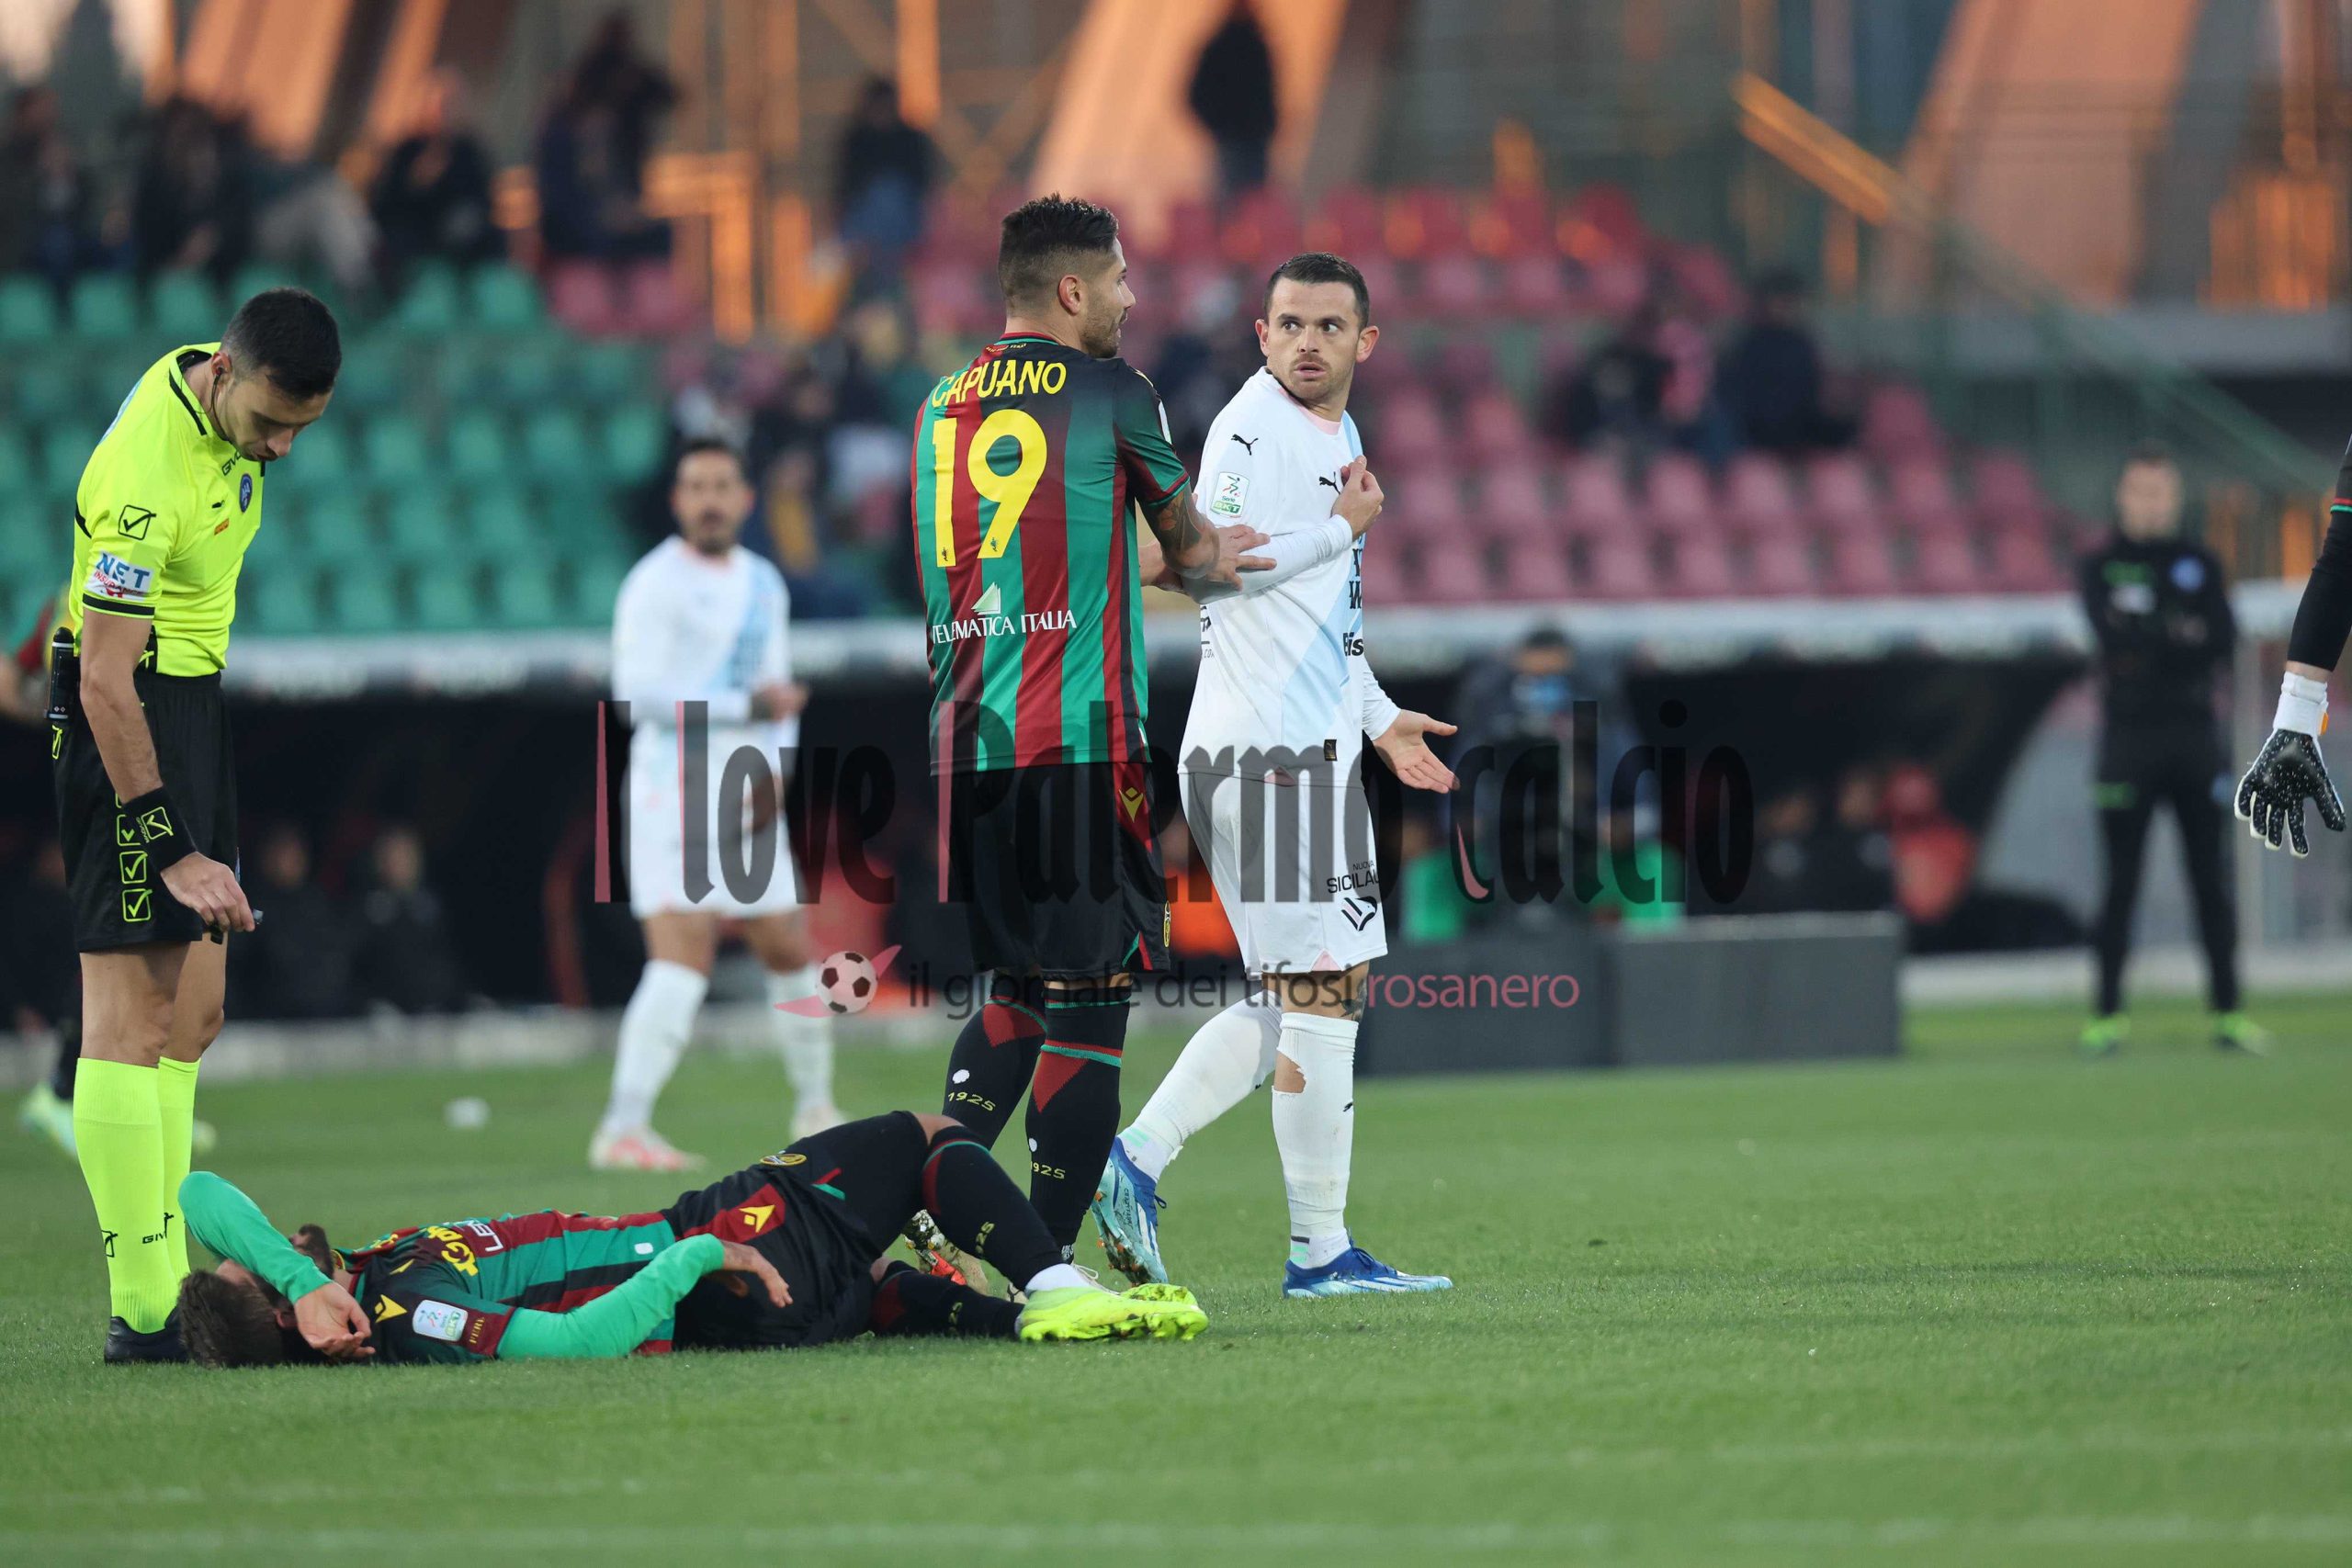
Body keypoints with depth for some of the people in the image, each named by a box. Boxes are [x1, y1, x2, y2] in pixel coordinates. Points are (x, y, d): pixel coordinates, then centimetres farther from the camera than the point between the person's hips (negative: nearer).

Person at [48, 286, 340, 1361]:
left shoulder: (215, 396, 1)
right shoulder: (148, 478, -27)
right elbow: (104, 680, -26)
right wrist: (169, 849, -26)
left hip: (193, 700, 10)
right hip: (127, 721, -10)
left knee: (192, 1015, 8)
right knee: (133, 1016, -11)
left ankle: (167, 1281, 9)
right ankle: (141, 1310, -14)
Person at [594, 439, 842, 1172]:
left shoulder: (764, 584, 15)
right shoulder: (657, 583, -9)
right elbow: (636, 691, -17)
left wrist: (774, 771, 3)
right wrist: (748, 707, -20)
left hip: (748, 800, 7)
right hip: (674, 789, -7)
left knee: (791, 952, 13)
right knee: (683, 954, -19)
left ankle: (814, 1109, 31)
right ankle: (623, 1130, -21)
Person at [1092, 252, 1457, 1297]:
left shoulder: (1337, 433, 20)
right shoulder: (1253, 428, -11)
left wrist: (1379, 719, 27)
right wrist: (1344, 526, -13)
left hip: (1311, 748, 10)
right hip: (1268, 750, -10)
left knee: (1293, 999, 12)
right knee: (1320, 994, -7)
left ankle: (1135, 1159, 12)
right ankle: (1320, 1250, -2)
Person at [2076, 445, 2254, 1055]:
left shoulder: (2200, 564, 12)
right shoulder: (2099, 567, 8)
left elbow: (2223, 643, -1)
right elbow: (2110, 632, -10)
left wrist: (2147, 643, -10)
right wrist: (2180, 637, -10)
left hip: (2195, 733, 2)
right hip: (2127, 735, -2)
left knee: (2212, 878, -1)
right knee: (2121, 881, -3)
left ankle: (2228, 1012, 0)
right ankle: (2109, 1013, 1)